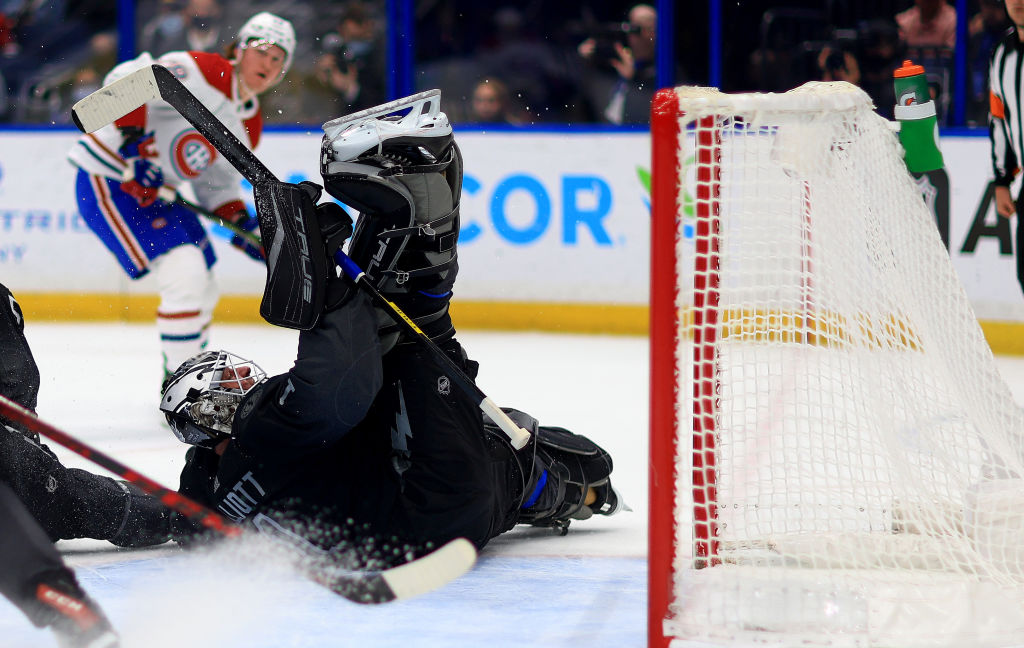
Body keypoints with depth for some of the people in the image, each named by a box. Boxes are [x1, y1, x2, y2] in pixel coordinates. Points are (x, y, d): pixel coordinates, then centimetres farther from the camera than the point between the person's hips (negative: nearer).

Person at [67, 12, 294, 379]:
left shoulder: (250, 126, 10)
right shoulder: (203, 72, -17)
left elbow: (217, 182, 18)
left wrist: (241, 224, 2)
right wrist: (134, 144, -35)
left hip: (154, 191, 10)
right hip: (110, 179, -10)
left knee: (202, 292, 16)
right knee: (185, 272, -19)